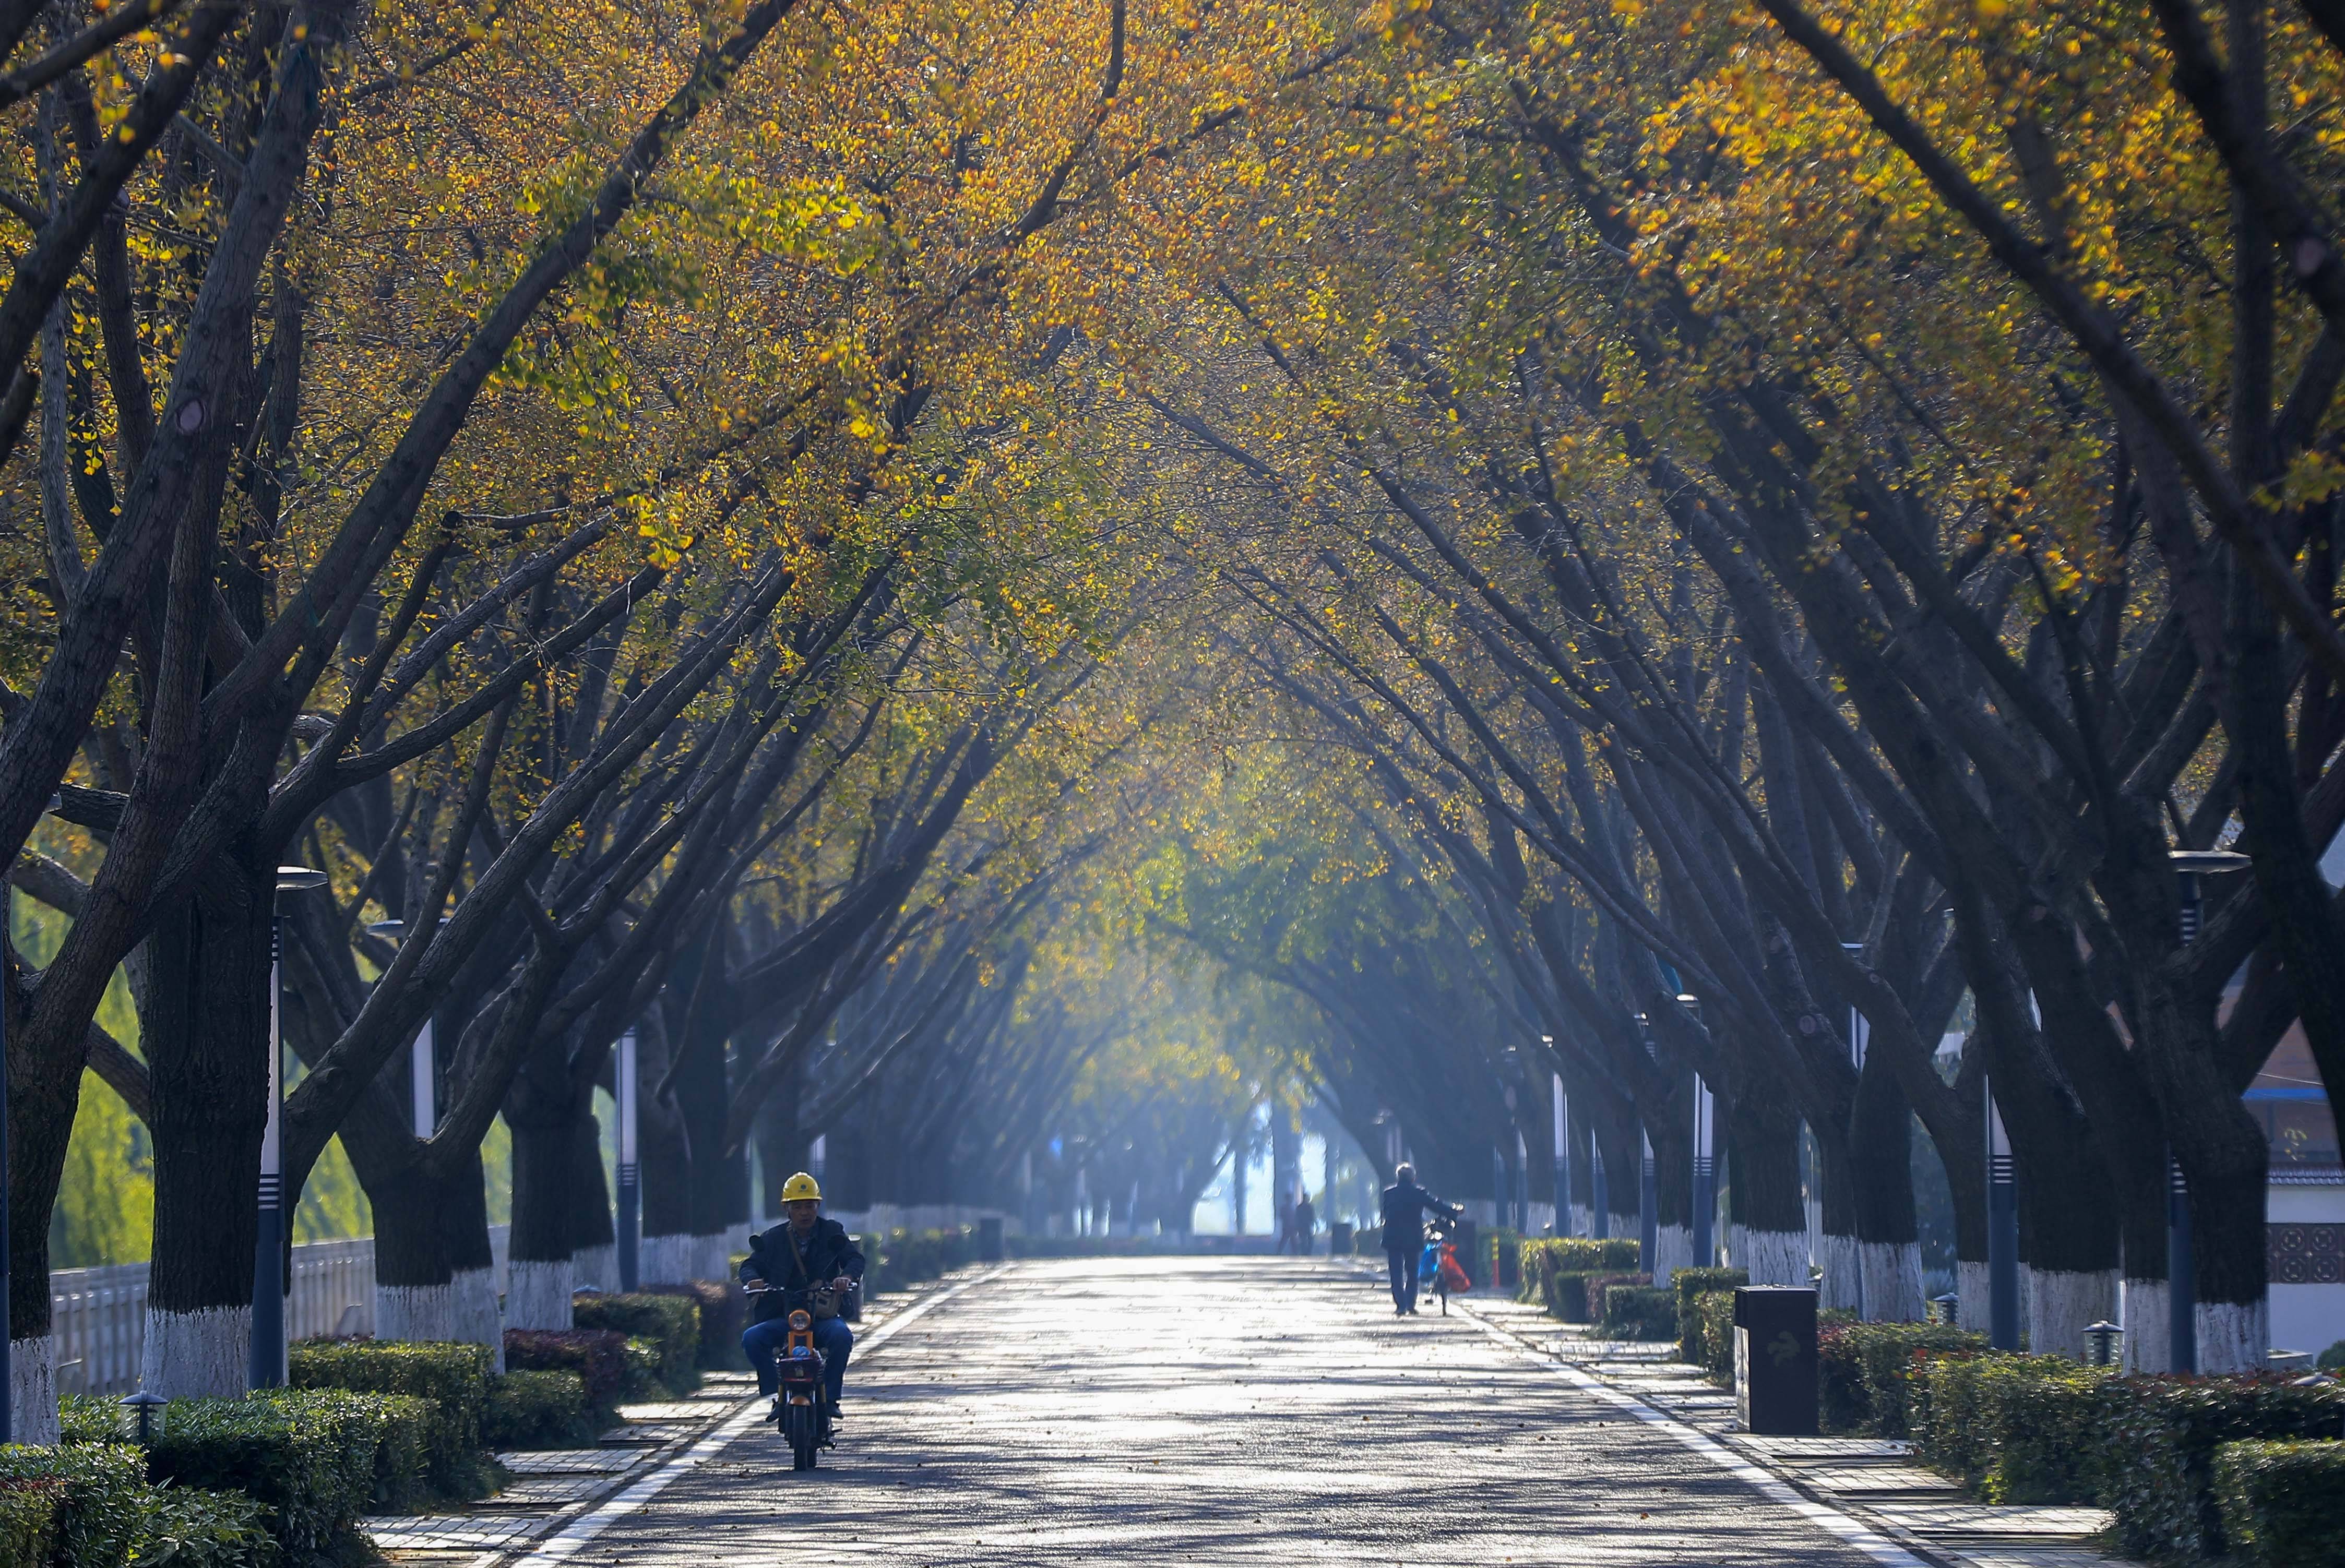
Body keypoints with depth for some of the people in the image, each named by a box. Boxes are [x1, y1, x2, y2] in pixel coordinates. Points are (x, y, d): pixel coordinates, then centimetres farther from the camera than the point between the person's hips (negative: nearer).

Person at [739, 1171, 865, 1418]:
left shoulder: (832, 1233, 9)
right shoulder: (773, 1239, 11)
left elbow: (855, 1259, 0)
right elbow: (751, 1264, 6)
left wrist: (847, 1277, -24)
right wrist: (752, 1279, -19)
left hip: (824, 1316, -1)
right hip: (782, 1319, 1)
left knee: (842, 1335, -35)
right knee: (751, 1339, -27)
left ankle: (831, 1396, -22)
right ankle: (776, 1393, -17)